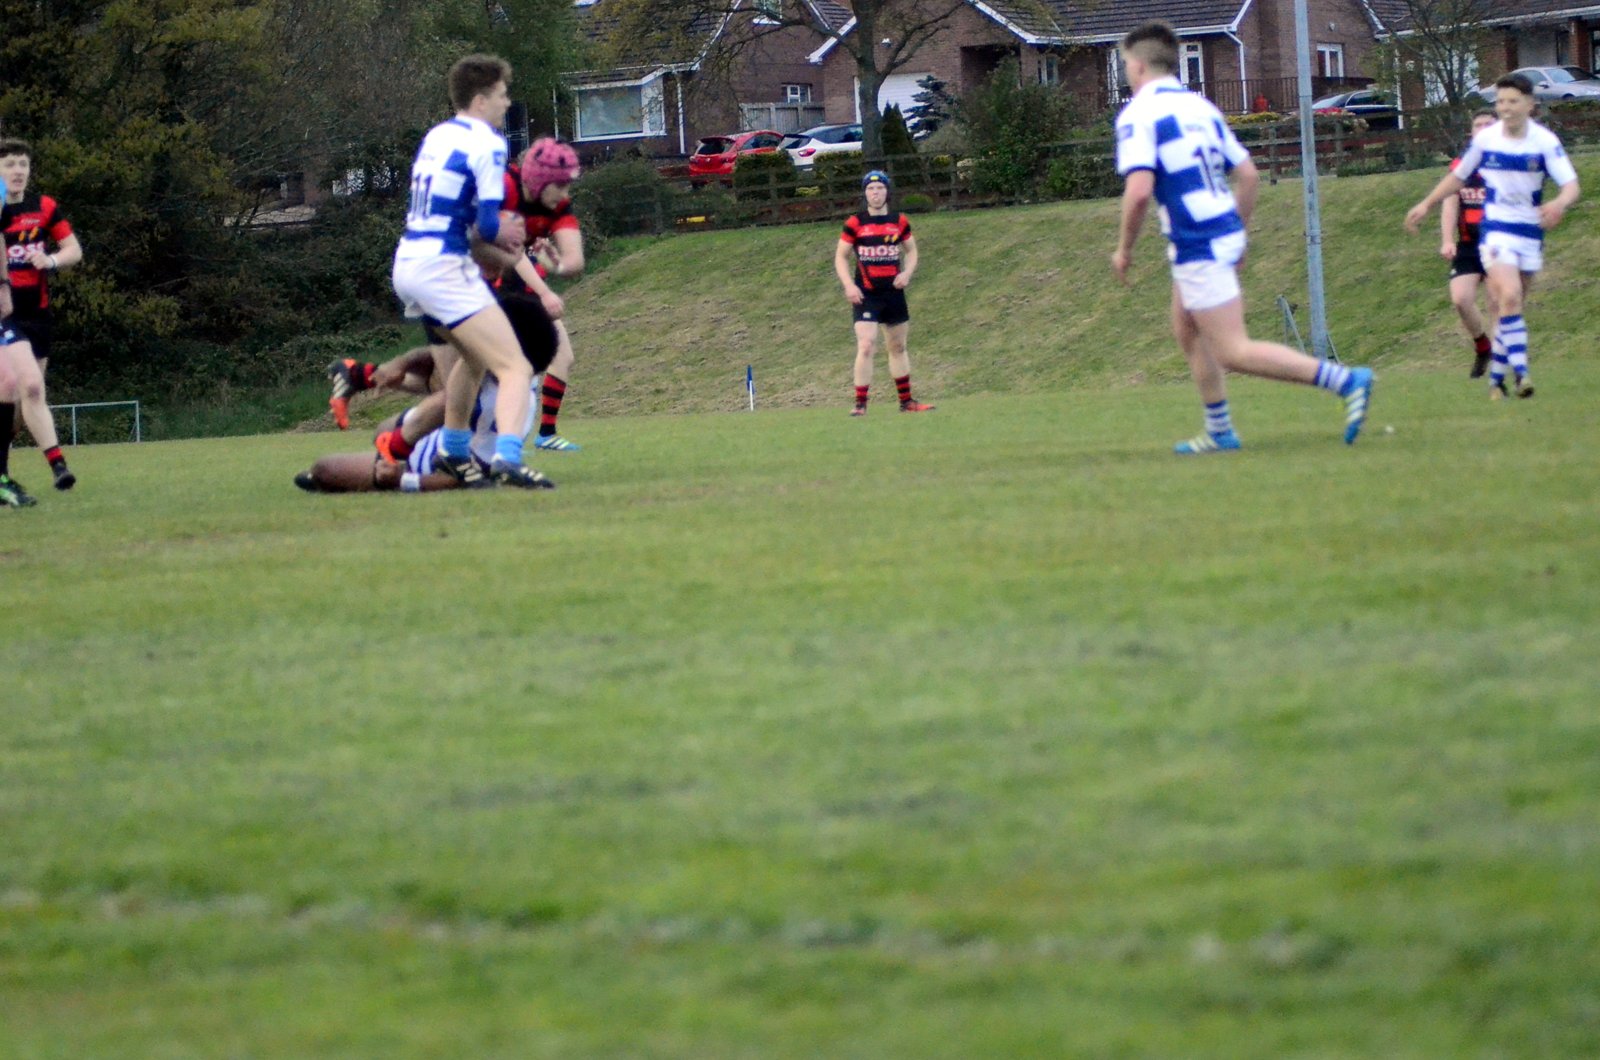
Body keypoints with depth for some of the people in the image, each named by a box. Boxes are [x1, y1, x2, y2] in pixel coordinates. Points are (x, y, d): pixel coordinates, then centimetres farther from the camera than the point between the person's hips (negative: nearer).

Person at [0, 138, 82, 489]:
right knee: (31, 385, -21)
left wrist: (52, 260, -12)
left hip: (38, 313, 4)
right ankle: (57, 463, -23)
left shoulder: (45, 208, 5)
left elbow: (74, 250, 8)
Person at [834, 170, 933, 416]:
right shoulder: (855, 223, -4)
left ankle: (906, 400, 24)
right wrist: (849, 285, -13)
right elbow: (840, 256, 1)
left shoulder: (900, 222, 5)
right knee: (866, 346, -15)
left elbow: (911, 250, 16)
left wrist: (907, 272, -3)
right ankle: (860, 403, -11)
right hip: (865, 294, -4)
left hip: (893, 292, 4)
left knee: (898, 347, 14)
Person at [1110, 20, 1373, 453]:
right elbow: (1249, 174, 15)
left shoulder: (1138, 113, -10)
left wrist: (1124, 248, -8)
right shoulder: (1200, 106, 15)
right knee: (1187, 332, 23)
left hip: (1197, 249, -9)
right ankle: (1219, 431, 24)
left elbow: (1139, 190, -22)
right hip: (1224, 235, 9)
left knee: (1234, 353, -8)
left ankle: (1346, 381, -18)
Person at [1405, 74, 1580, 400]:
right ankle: (1521, 373, -27)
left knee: (1510, 304, 7)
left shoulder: (1545, 142, -8)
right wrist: (1426, 205, 14)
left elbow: (1571, 184, -16)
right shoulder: (1485, 140, -3)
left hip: (1531, 232, 1)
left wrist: (1560, 204, -38)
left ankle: (1497, 376, 19)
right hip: (1496, 230, -1)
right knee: (1509, 297, -21)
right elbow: (1458, 177, 14)